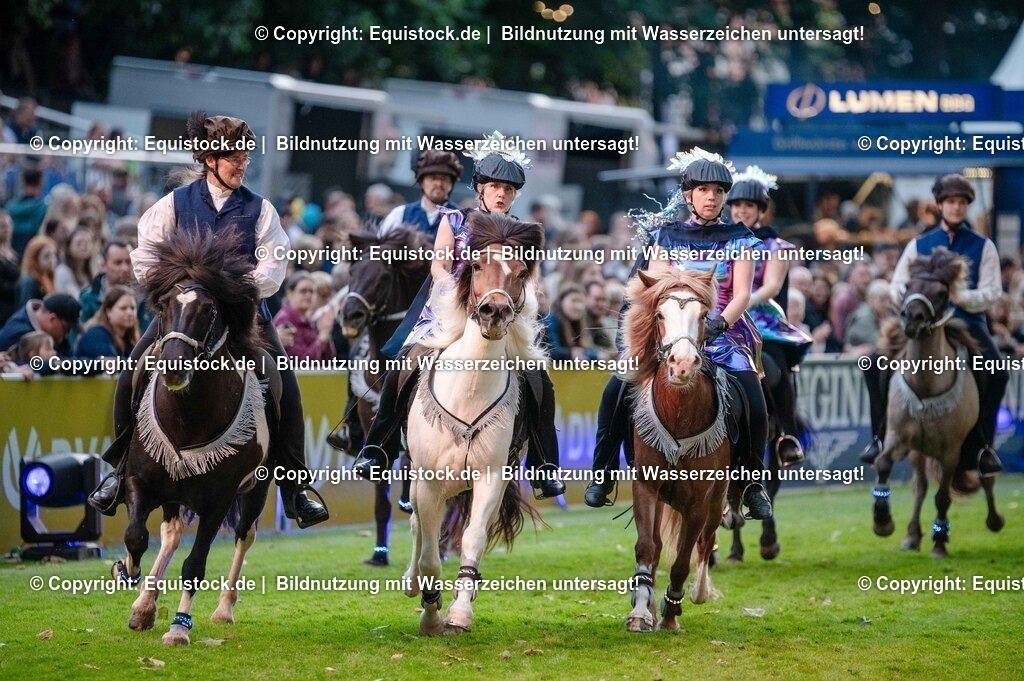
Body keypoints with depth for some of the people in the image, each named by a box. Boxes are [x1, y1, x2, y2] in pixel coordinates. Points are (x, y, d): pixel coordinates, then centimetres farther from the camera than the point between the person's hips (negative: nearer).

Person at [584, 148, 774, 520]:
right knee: (617, 388, -22)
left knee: (753, 401, -25)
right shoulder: (667, 235, 11)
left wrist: (719, 325, -21)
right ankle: (603, 474, -8)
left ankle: (752, 482, -6)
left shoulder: (738, 239, 9)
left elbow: (741, 294, -1)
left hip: (723, 332, -1)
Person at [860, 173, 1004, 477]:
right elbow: (896, 289, 11)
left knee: (996, 372, -30)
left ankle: (984, 444, -17)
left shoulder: (983, 247, 9)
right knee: (877, 364, -21)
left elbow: (990, 293, 0)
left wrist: (958, 295, -17)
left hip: (968, 322, -1)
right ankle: (882, 435, -7)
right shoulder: (919, 245, 13)